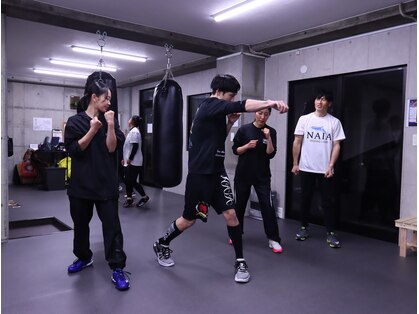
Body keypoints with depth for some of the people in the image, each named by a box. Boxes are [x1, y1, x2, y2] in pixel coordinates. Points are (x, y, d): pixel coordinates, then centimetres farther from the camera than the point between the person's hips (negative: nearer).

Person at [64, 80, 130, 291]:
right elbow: (73, 150, -10)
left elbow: (112, 148, -5)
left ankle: (117, 269, 1)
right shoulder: (75, 121, -1)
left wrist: (110, 126, -15)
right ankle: (84, 257, 38)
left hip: (106, 182, 0)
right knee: (80, 223, 15)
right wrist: (92, 130, -17)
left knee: (112, 225, -4)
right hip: (81, 182, 1)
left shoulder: (110, 120, 4)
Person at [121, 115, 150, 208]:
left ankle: (144, 196, 5)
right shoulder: (132, 131, 17)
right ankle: (129, 199, 16)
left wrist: (130, 159, -20)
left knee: (132, 181, -6)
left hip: (134, 162, -10)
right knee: (128, 180, 10)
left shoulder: (134, 131, -15)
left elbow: (135, 147, -22)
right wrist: (125, 159, 21)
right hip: (130, 162, 10)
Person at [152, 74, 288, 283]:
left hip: (217, 171, 8)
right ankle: (161, 245, 33)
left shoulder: (216, 111, 11)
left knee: (230, 214, 0)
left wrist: (230, 122, 5)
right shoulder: (210, 105, -15)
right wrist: (270, 103, -40)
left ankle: (240, 262, 12)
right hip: (200, 173, -8)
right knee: (189, 219, 7)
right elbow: (243, 106, -31)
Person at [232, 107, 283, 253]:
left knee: (267, 205, -7)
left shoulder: (271, 131, -2)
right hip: (243, 174, 1)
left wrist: (268, 138, -21)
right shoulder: (244, 129, -3)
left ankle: (273, 239, 3)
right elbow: (235, 150, 0)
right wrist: (247, 146, -16)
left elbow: (271, 154, -9)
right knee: (239, 204, 11)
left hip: (262, 175, 0)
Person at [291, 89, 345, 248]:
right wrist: (295, 163, -1)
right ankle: (304, 228, 24)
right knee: (305, 199, 11)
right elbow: (297, 142, 3)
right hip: (306, 168, 1)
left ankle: (331, 233, 11)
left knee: (327, 201, 3)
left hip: (325, 169, -1)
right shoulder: (304, 119, 2)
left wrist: (331, 166, -9)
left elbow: (336, 146, -1)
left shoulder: (334, 122, 0)